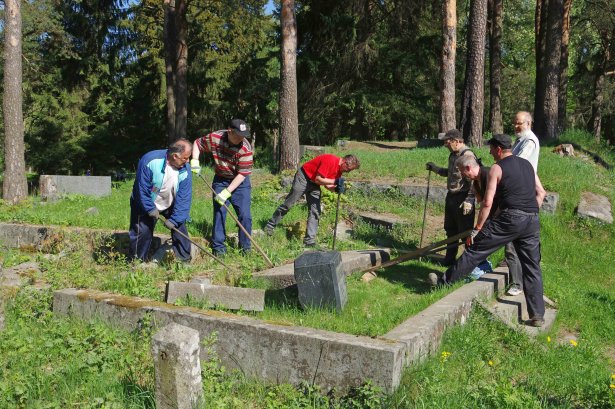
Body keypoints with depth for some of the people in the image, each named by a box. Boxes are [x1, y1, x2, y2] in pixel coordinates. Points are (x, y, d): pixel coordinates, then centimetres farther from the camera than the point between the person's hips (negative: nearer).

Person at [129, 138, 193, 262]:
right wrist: (150, 209, -21)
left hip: (170, 205, 4)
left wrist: (174, 219, -22)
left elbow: (184, 197, -16)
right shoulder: (149, 161, -31)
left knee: (179, 226, 2)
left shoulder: (185, 170, -19)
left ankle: (184, 260, 16)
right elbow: (142, 189, -23)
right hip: (146, 204, -4)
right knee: (143, 231, -5)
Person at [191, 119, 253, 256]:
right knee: (219, 212, -1)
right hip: (220, 180, 2)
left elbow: (242, 174, -22)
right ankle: (218, 247, 9)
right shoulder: (214, 138, -18)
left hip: (240, 182, -2)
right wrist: (194, 161, -14)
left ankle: (246, 247, 10)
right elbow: (197, 143, 2)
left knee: (245, 215, -5)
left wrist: (227, 192, -25)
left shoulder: (245, 148, -24)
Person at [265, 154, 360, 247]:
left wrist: (336, 188, -17)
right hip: (304, 177, -8)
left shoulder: (339, 169, -1)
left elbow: (327, 184, 2)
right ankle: (270, 225, 16)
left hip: (314, 184, 8)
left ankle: (310, 240, 1)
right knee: (288, 203, 0)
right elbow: (318, 179, -27)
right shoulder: (330, 160, -28)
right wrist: (335, 181, -31)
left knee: (315, 211, 0)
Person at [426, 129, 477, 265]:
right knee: (450, 230, 19)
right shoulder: (453, 155, 11)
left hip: (462, 198, -10)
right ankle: (450, 258, 32)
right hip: (451, 197, 10)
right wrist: (435, 168, 16)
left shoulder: (467, 155, -20)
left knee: (465, 231, -2)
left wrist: (469, 200, -26)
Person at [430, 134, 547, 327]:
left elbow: (487, 203, -8)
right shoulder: (527, 164, 18)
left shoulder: (497, 168, -1)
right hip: (532, 221, 6)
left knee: (475, 249, 3)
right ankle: (537, 315, 12)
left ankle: (445, 281, 10)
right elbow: (541, 192, 18)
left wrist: (476, 230, -4)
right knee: (532, 267, 10)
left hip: (510, 218, -6)